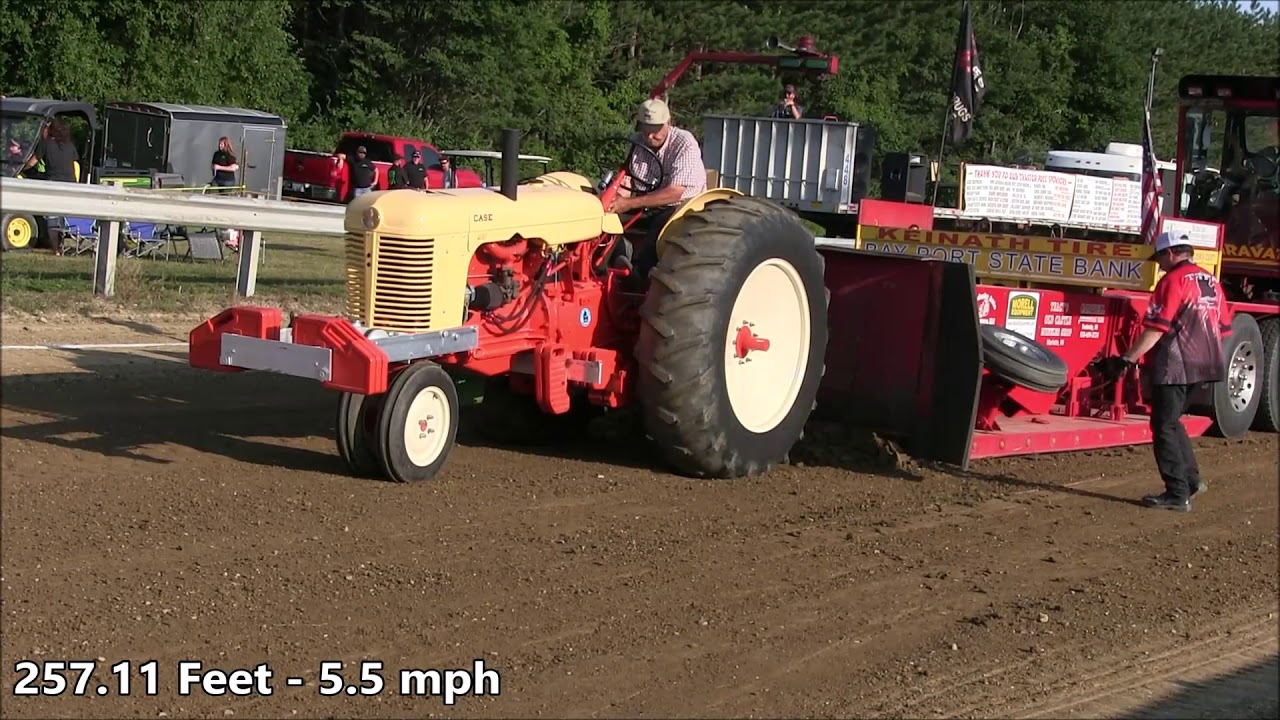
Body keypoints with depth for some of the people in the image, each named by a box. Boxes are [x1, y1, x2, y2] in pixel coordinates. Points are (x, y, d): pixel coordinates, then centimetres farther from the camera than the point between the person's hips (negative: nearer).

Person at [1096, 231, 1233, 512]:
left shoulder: (1174, 280, -12)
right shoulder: (1211, 282, 14)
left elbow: (1156, 329, -19)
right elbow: (1223, 329, 19)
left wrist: (1126, 360, -19)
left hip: (1175, 367, -9)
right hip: (1203, 366, 9)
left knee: (1164, 427, -2)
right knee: (1171, 422, 21)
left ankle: (1177, 494, -3)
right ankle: (1191, 479, 23)